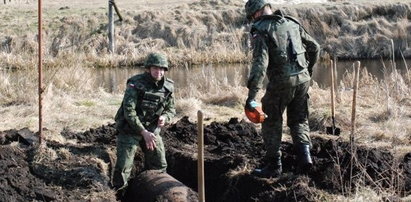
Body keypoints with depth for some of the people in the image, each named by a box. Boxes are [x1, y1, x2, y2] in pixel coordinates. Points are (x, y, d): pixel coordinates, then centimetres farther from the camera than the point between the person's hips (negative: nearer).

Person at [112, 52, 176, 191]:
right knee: (123, 167, -9)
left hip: (152, 130, 5)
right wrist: (144, 132, -29)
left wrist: (165, 117, -17)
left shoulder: (168, 87, -4)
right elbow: (129, 112, -24)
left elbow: (171, 109, 8)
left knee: (159, 165, 9)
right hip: (130, 129, -5)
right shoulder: (135, 85, -20)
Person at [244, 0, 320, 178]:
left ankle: (274, 166, 14)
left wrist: (251, 95, -20)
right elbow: (314, 47, 18)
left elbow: (260, 63, -19)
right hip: (303, 79, 5)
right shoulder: (292, 23, 12)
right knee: (299, 120, 20)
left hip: (281, 83, -5)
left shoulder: (260, 30, -7)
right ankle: (304, 155, 2)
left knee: (271, 123, 11)